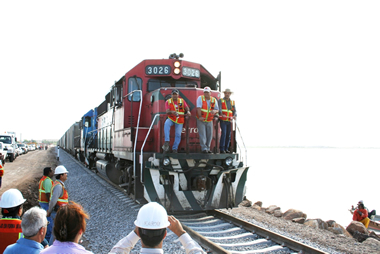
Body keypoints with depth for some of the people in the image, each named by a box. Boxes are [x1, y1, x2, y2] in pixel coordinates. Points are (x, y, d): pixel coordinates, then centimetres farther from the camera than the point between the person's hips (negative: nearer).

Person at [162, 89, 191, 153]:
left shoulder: (182, 101, 8)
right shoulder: (168, 102, 2)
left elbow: (187, 108, 1)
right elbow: (167, 111, -10)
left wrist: (188, 111, -24)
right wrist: (172, 112, -32)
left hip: (180, 120, 2)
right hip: (171, 119, -1)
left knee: (178, 134, -8)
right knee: (166, 124, -34)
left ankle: (174, 149, 8)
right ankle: (166, 142, -35)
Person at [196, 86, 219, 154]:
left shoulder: (214, 100, 3)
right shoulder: (200, 98, -8)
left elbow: (217, 109, 4)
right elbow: (198, 108, -15)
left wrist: (214, 111, -20)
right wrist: (200, 116, -24)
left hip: (209, 121, 4)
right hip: (201, 120, -4)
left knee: (209, 135, 6)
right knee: (202, 135, -7)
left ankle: (208, 148, 17)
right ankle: (204, 148, -4)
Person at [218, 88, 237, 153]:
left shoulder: (232, 102, 14)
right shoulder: (220, 101, 2)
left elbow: (235, 111, 6)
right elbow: (219, 109, -14)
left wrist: (234, 116, -16)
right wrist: (221, 114, -34)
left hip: (229, 121, 4)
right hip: (223, 120, -4)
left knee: (228, 135, 4)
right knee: (224, 133, -15)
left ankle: (226, 149, 13)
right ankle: (221, 149, -12)